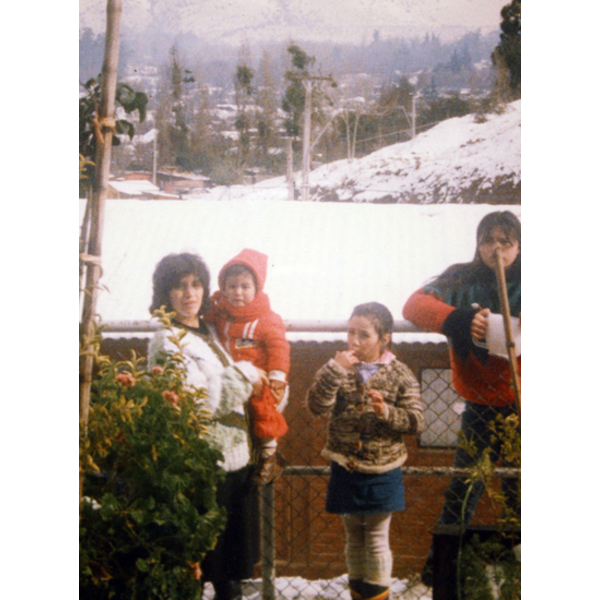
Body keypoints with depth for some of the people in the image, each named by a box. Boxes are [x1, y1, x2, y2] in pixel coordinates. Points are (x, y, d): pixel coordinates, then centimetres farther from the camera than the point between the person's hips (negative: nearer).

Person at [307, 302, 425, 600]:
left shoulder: (399, 375, -5)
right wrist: (334, 370, -24)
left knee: (377, 539, 5)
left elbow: (416, 421, -7)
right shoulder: (340, 369, -2)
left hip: (382, 472, -2)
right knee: (354, 537, 14)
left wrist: (387, 412, -24)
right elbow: (317, 405, -15)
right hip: (345, 469, 2)